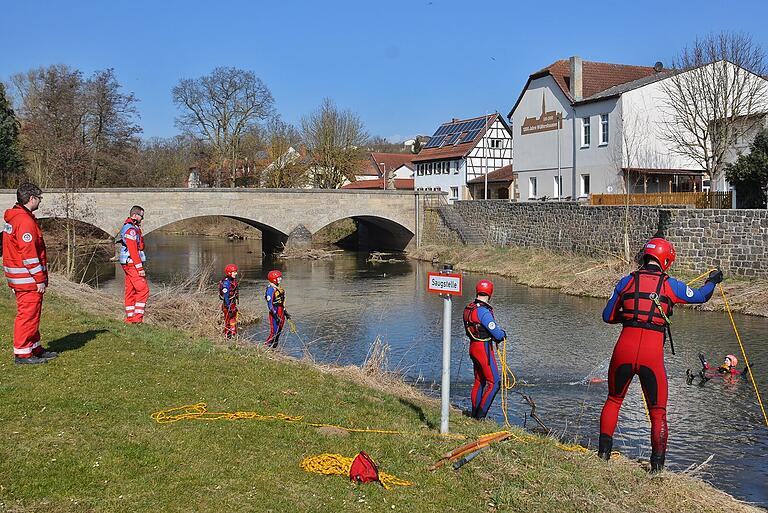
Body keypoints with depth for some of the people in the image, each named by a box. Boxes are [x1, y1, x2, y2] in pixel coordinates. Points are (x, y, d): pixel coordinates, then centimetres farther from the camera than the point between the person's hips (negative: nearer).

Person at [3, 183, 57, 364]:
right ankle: (22, 353, 3)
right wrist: (40, 279, -17)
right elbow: (29, 253, -21)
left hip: (19, 279, 10)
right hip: (28, 279, -10)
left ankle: (35, 349, 26)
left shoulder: (14, 218, 15)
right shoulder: (25, 221, -17)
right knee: (28, 314, -3)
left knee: (30, 313, 17)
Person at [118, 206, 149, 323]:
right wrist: (140, 268, -22)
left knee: (130, 291, 11)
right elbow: (133, 251, -21)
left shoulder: (127, 227, 17)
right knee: (143, 290, -10)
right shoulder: (131, 230, -17)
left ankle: (130, 317, 14)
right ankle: (138, 317, -11)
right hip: (132, 264, -10)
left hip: (128, 264, 10)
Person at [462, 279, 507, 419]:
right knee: (494, 383, -1)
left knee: (479, 381, 20)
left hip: (473, 347, 9)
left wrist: (496, 334, 8)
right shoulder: (484, 311, -22)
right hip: (484, 348, -9)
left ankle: (475, 413, 26)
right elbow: (497, 334, -21)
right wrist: (503, 334, 3)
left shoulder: (468, 308, 6)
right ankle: (481, 414, -3)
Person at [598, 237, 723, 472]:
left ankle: (604, 450, 17)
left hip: (624, 349, 1)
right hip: (653, 354, -1)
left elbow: (608, 316, 13)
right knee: (658, 411, 15)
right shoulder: (670, 284, 6)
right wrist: (713, 281, 46)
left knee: (614, 400, 23)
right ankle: (657, 464, 12)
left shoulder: (626, 281, 8)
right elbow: (700, 296, 25)